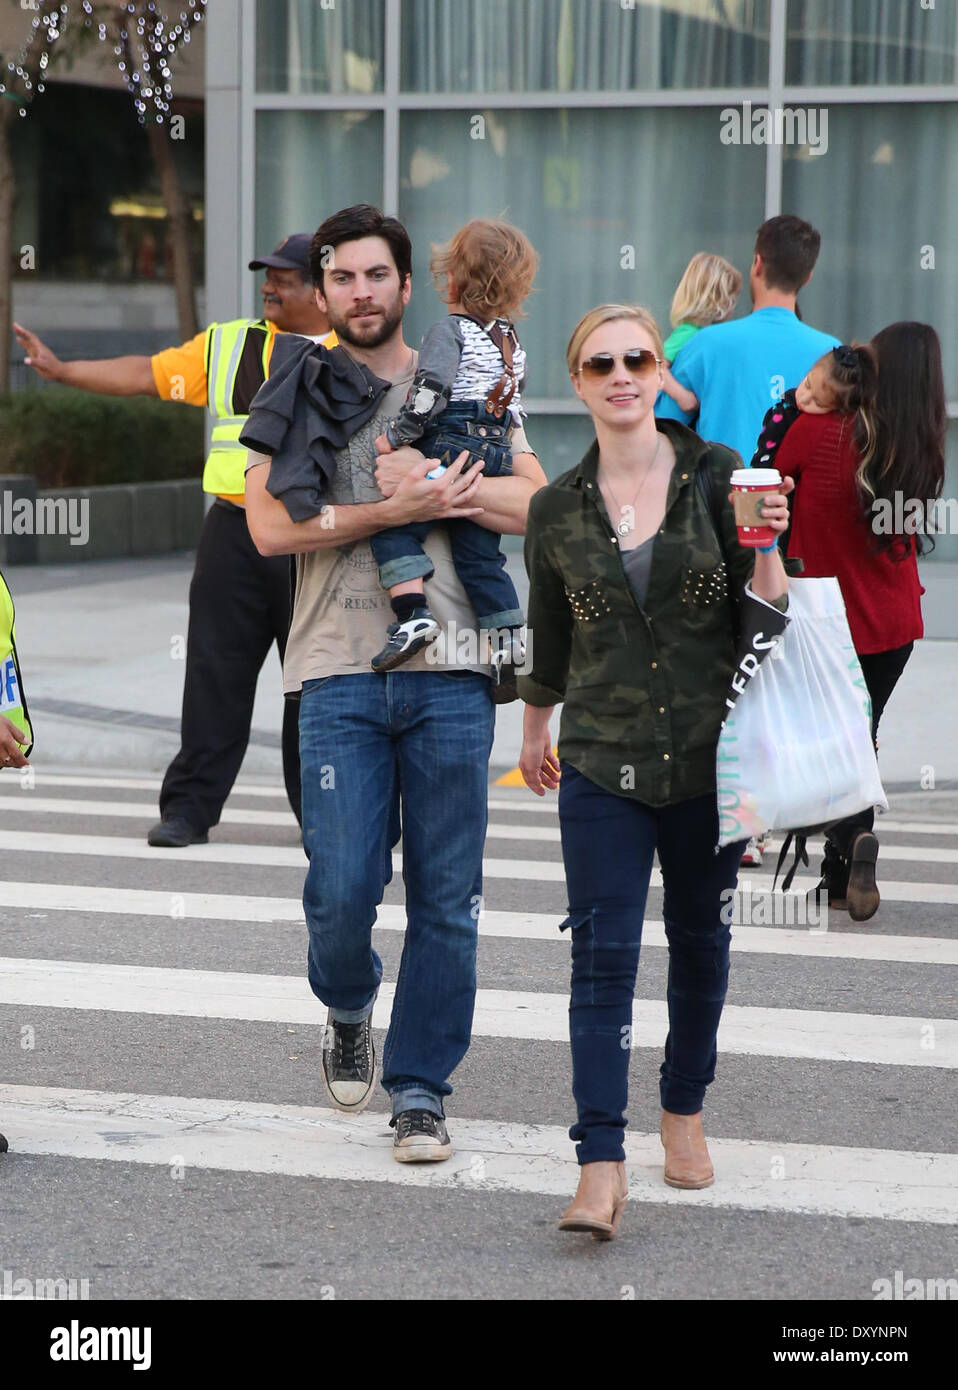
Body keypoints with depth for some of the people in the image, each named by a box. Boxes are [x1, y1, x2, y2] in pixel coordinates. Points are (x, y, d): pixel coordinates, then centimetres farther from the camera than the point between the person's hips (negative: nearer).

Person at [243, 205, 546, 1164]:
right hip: (339, 672, -1)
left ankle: (420, 1088, 12)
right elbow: (270, 526, -6)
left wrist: (441, 484, -11)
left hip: (450, 671, 1)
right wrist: (398, 506, -14)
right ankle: (348, 1012, 25)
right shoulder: (295, 394, 8)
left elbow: (535, 505, 3)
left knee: (446, 898, 0)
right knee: (341, 890, -7)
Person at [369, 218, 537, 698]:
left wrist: (396, 436, -14)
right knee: (481, 555, 11)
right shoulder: (511, 339, 17)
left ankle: (413, 611, -20)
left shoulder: (448, 331, -6)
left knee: (394, 523, -3)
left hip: (451, 448, -7)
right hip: (497, 452, 7)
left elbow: (431, 389, -20)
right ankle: (510, 646, 6)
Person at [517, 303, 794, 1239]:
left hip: (709, 754, 0)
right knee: (603, 954, -8)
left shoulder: (717, 476, -3)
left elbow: (768, 613, -3)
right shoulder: (557, 510, 1)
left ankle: (684, 1110, 36)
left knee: (698, 937, 14)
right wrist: (534, 729, 27)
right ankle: (602, 1167, -11)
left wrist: (765, 544, -22)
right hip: (603, 762, 0)